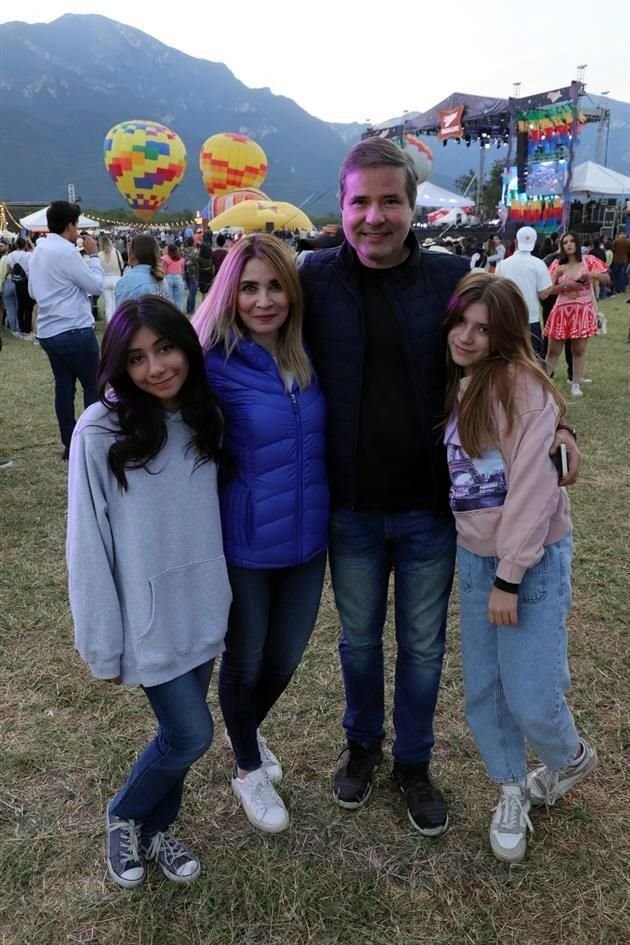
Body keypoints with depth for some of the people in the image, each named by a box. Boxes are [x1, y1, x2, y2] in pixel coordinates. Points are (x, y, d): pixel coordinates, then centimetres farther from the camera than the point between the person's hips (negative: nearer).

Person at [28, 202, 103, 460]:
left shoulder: (37, 251, 12)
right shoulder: (66, 251, -16)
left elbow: (33, 291, 21)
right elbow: (96, 286, -10)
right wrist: (93, 255, -1)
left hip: (48, 331, 8)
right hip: (74, 331, -8)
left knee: (63, 386, 11)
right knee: (93, 386, 1)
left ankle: (70, 444, 16)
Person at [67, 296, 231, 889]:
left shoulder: (204, 418, -1)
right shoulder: (100, 431, -17)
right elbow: (89, 545, -14)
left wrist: (223, 595, 8)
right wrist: (103, 645, -10)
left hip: (201, 611, 5)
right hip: (146, 618, -5)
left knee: (178, 731, 17)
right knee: (191, 735, 4)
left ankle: (153, 830, 44)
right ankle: (123, 817, 35)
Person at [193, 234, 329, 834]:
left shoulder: (310, 356, -2)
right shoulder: (216, 366, -17)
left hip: (307, 538, 5)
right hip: (243, 545, -4)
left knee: (287, 654, 21)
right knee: (245, 659, 16)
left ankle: (249, 730, 54)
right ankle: (248, 768, 45)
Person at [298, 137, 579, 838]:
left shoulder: (452, 277, -5)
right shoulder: (315, 278, -6)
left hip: (430, 506, 0)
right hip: (351, 509, 0)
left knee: (423, 645, 16)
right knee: (358, 637, 20)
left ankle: (414, 762, 41)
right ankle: (362, 742, 47)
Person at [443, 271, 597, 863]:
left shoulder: (521, 386, -17)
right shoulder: (453, 383, 6)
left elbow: (530, 488, -20)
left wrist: (510, 579, -18)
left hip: (532, 559, -6)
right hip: (473, 555, 6)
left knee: (530, 698, 0)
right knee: (481, 689, 10)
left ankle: (571, 758, 34)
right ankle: (512, 793, 34)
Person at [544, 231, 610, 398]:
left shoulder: (588, 261, 0)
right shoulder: (557, 264, 3)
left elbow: (607, 279, -2)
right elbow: (549, 289, -1)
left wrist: (592, 275, -20)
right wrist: (565, 285, -17)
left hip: (583, 311, 0)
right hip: (562, 310, 1)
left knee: (579, 349, 5)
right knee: (553, 350, 3)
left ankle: (576, 384, 13)